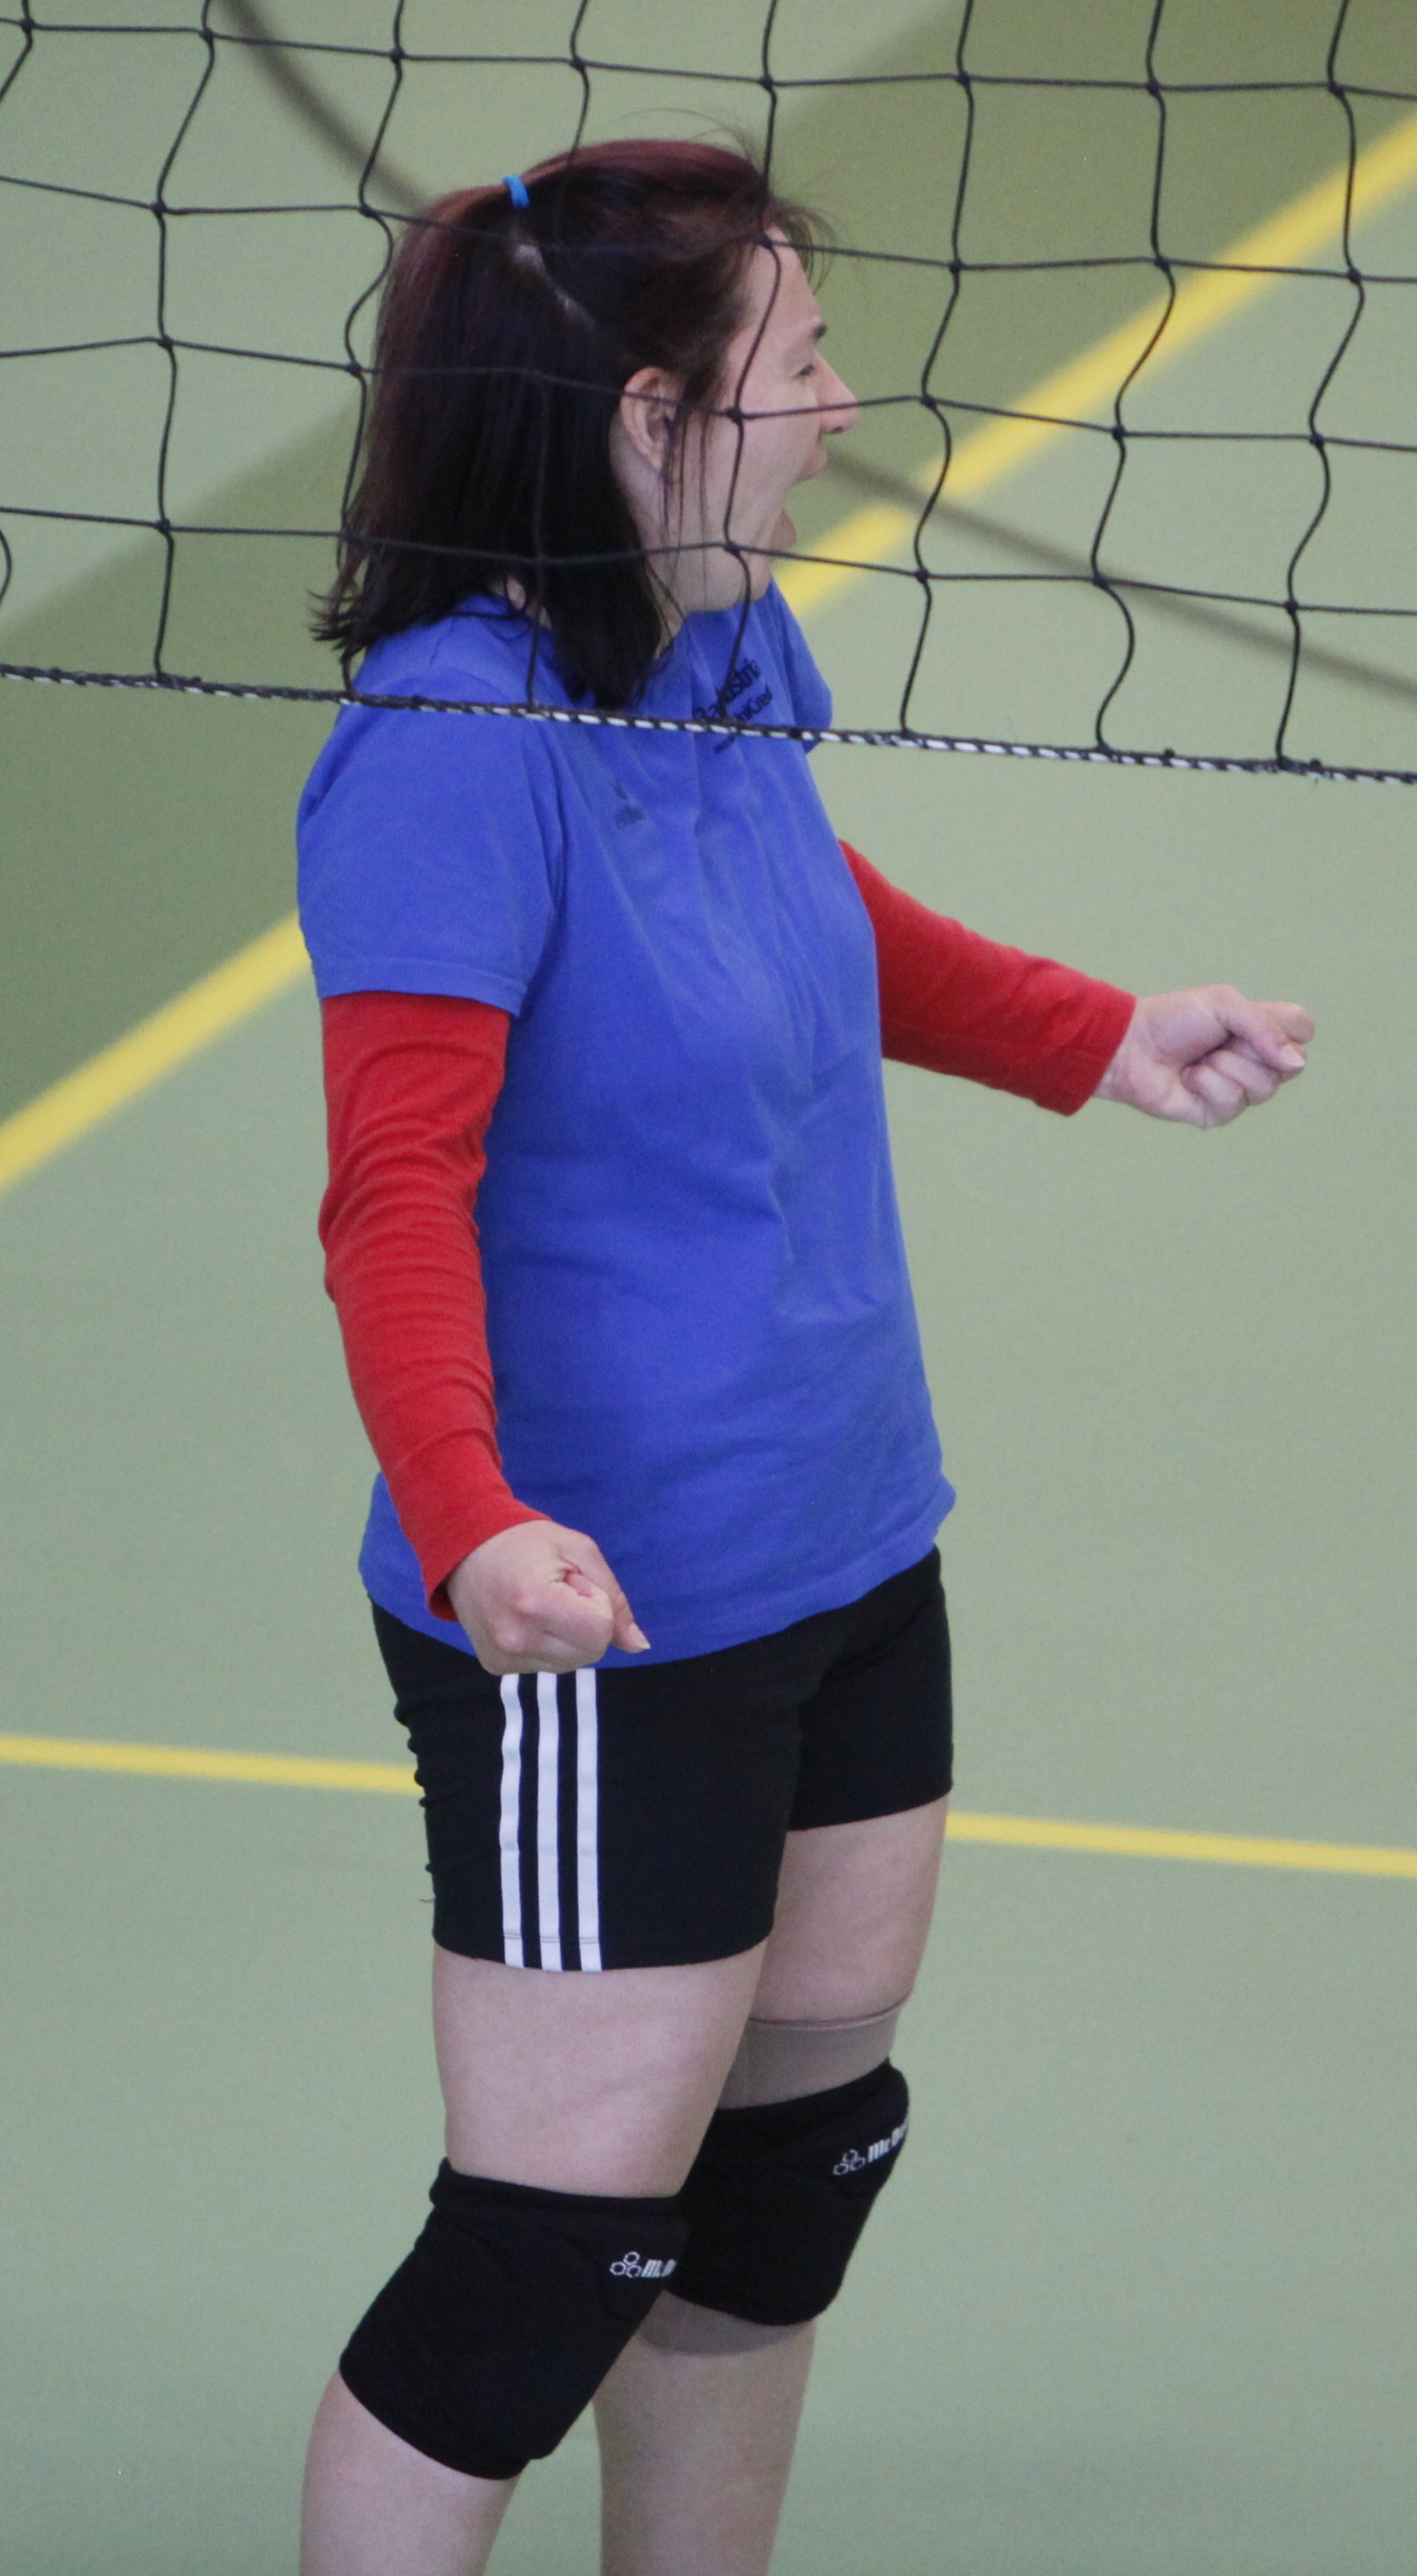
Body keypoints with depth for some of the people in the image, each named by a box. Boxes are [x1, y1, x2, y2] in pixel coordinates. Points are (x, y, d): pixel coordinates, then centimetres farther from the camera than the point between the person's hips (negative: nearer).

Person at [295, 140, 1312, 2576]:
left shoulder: (726, 648, 2)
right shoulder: (454, 742, -24)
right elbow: (398, 1191, -27)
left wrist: (1100, 1040, 28)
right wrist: (478, 1529, -40)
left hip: (846, 1557, 9)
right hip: (605, 1623, -9)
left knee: (793, 2159, 19)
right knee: (560, 2249, -4)